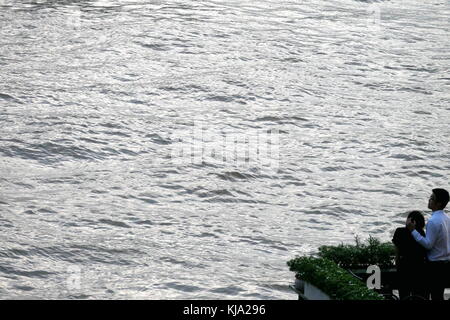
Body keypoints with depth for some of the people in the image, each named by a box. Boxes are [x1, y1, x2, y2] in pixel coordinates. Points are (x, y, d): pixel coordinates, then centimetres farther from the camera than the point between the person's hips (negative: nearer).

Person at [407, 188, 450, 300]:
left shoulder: (433, 221, -21)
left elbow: (428, 244, -22)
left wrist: (413, 230, -21)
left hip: (436, 265, -8)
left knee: (435, 295, -1)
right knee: (440, 294, 16)